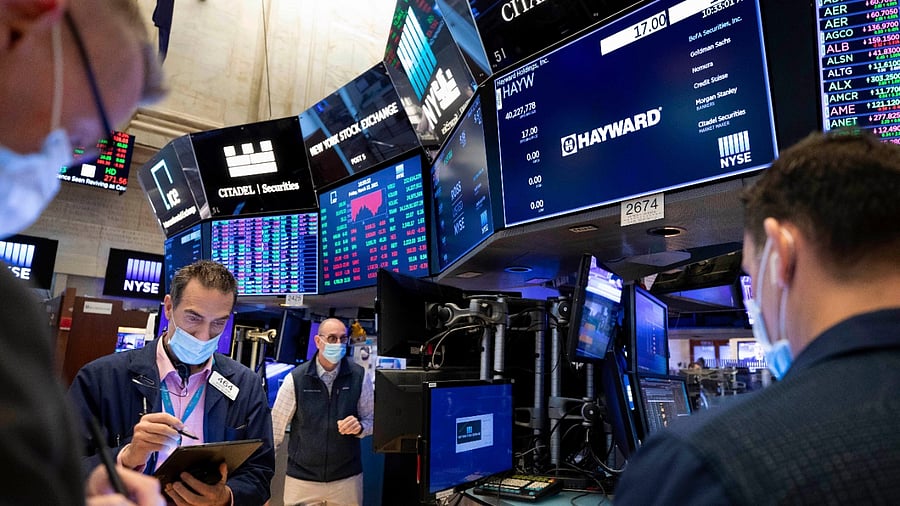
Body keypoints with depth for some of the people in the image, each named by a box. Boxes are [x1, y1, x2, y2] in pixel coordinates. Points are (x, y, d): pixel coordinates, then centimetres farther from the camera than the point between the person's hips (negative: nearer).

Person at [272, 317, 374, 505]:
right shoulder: (295, 378, -9)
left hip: (347, 477, 1)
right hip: (301, 478, -1)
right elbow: (276, 426, -3)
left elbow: (372, 420, 3)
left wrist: (359, 427, -18)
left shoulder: (359, 377, -6)